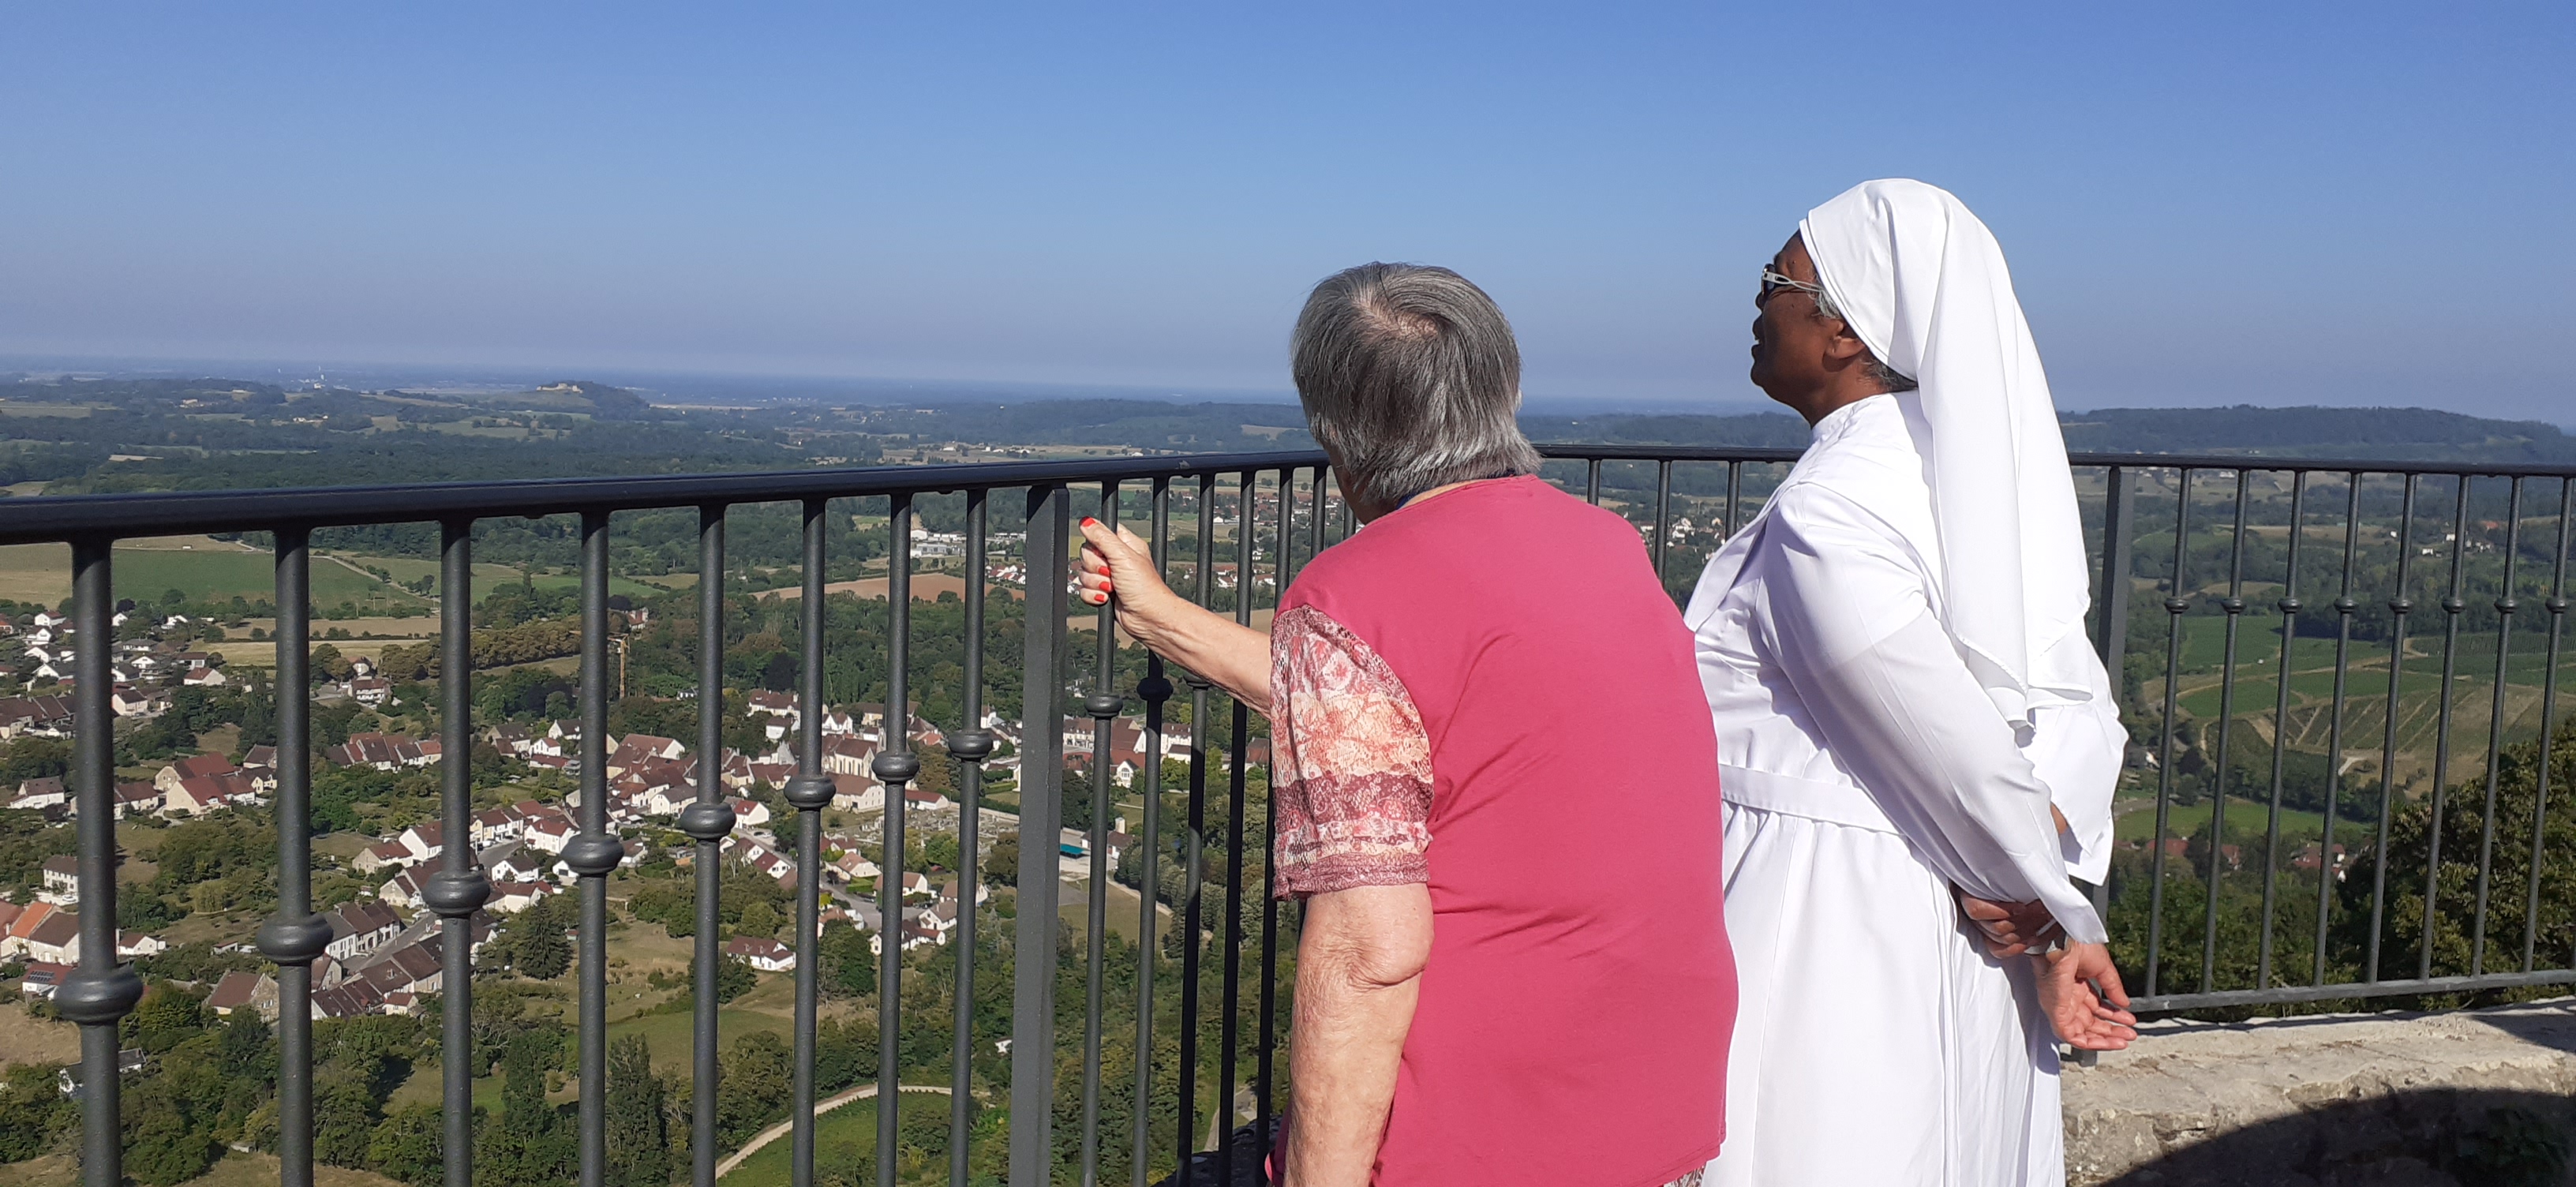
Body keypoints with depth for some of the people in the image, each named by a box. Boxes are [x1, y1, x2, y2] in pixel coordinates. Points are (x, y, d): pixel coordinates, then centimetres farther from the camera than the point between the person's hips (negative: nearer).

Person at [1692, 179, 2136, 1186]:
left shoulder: (1825, 512, -23)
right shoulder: (1969, 474, 4)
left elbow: (1962, 756, -21)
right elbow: (2080, 709, 1)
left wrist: (2051, 913, -5)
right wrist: (2057, 930, -6)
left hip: (1823, 925, -8)